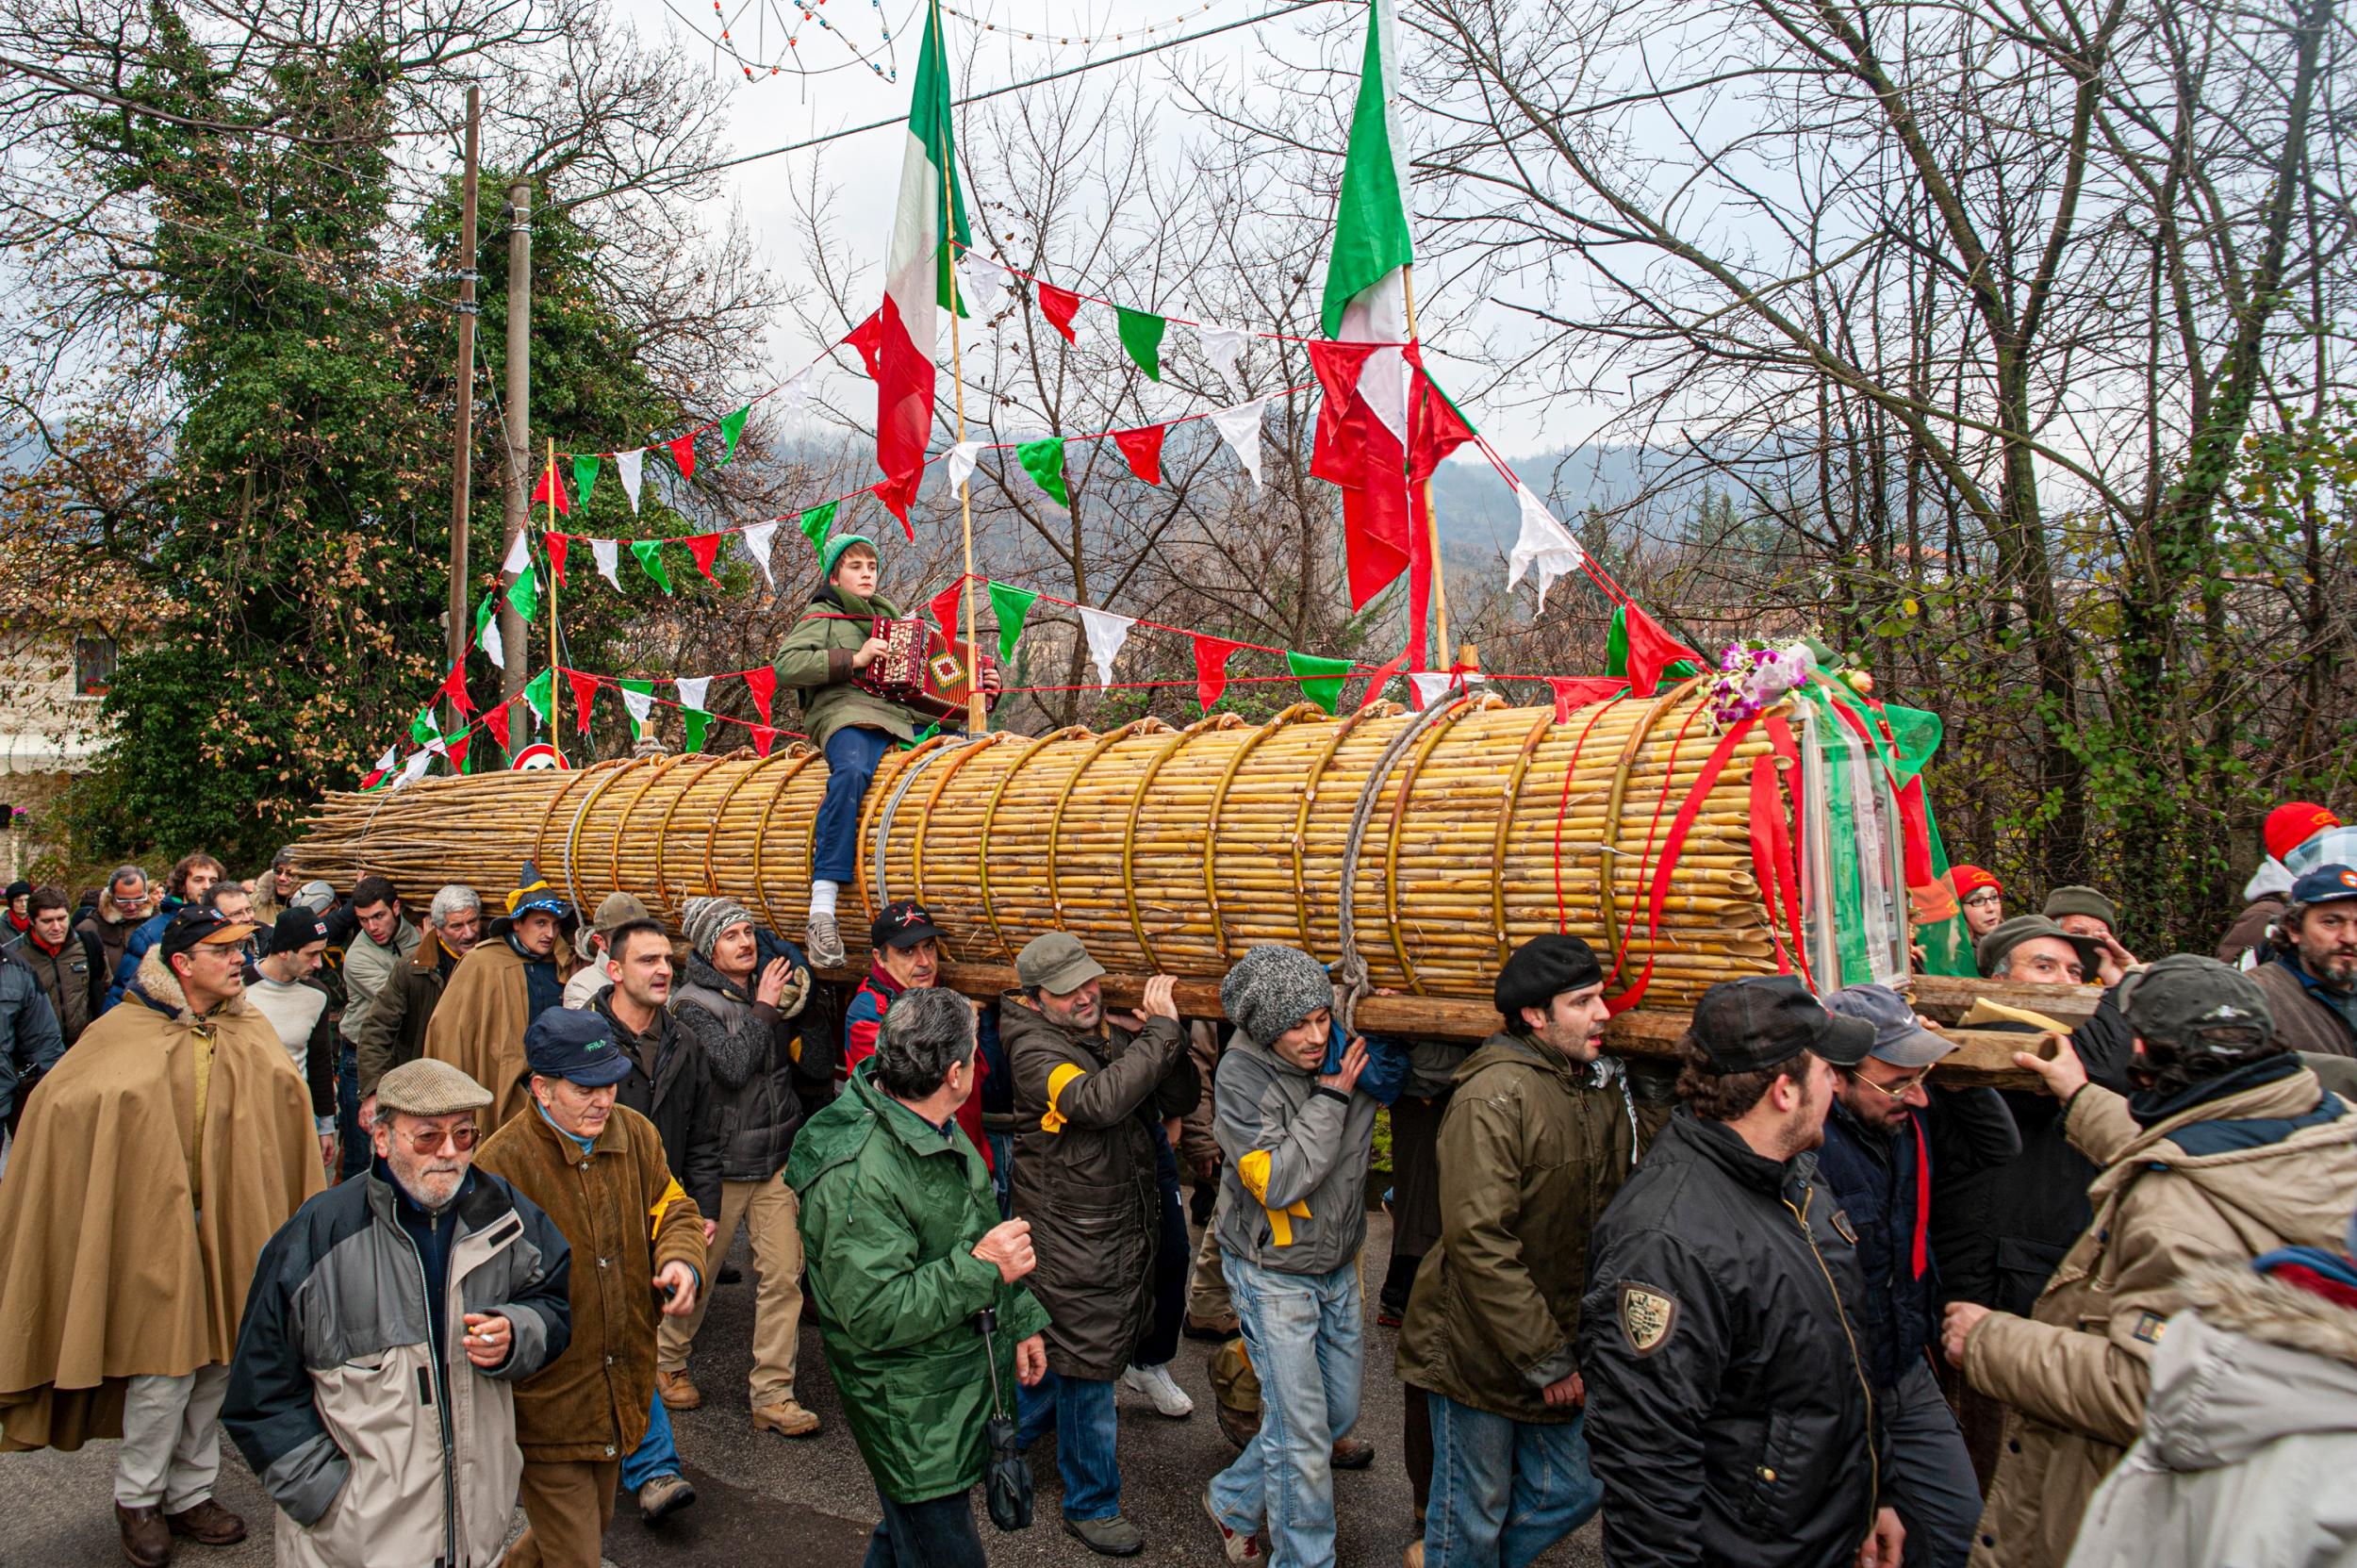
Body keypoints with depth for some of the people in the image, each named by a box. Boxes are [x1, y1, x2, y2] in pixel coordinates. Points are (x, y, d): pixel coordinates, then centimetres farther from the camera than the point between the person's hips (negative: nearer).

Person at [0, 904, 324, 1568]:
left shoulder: (250, 1033, 5)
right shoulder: (126, 1034, -7)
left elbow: (288, 1098, 5)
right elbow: (59, 1103, -7)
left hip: (228, 1224, 4)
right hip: (156, 1220, -4)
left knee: (215, 1361, 12)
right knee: (163, 1368, -1)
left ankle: (190, 1493, 29)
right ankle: (138, 1498, 23)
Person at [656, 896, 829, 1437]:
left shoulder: (773, 984, 4)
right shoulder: (693, 1004, -9)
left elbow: (815, 1076, 6)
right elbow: (733, 1066, -26)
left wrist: (796, 1013, -9)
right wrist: (763, 1010, -17)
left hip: (777, 1159, 4)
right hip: (722, 1163, -4)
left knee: (783, 1274, 1)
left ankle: (772, 1396, 11)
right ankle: (667, 1362, 37)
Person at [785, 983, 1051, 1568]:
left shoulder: (934, 1127, 4)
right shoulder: (856, 1175, -29)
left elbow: (984, 1230, 18)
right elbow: (874, 1316, -28)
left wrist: (1021, 1321, 20)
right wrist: (980, 1269, -29)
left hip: (967, 1383, 9)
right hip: (912, 1413, -9)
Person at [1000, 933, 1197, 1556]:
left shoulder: (1114, 1037, 3)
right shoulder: (1036, 1050, -19)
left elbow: (1180, 1100, 1)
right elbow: (1100, 1100, -37)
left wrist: (1163, 1039, -16)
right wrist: (1162, 1031, -30)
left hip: (1128, 1224, 7)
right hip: (1073, 1240, -7)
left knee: (1066, 1353, 22)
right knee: (1086, 1367, 6)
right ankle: (1091, 1505, 25)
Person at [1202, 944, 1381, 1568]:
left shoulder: (1347, 1051, -8)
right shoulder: (1242, 1078, -22)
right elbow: (1275, 1182, -27)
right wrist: (1330, 1099, -26)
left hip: (1337, 1266, 6)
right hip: (1273, 1275, -6)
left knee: (1340, 1411, 17)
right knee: (1302, 1431, -2)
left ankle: (1232, 1501, 36)